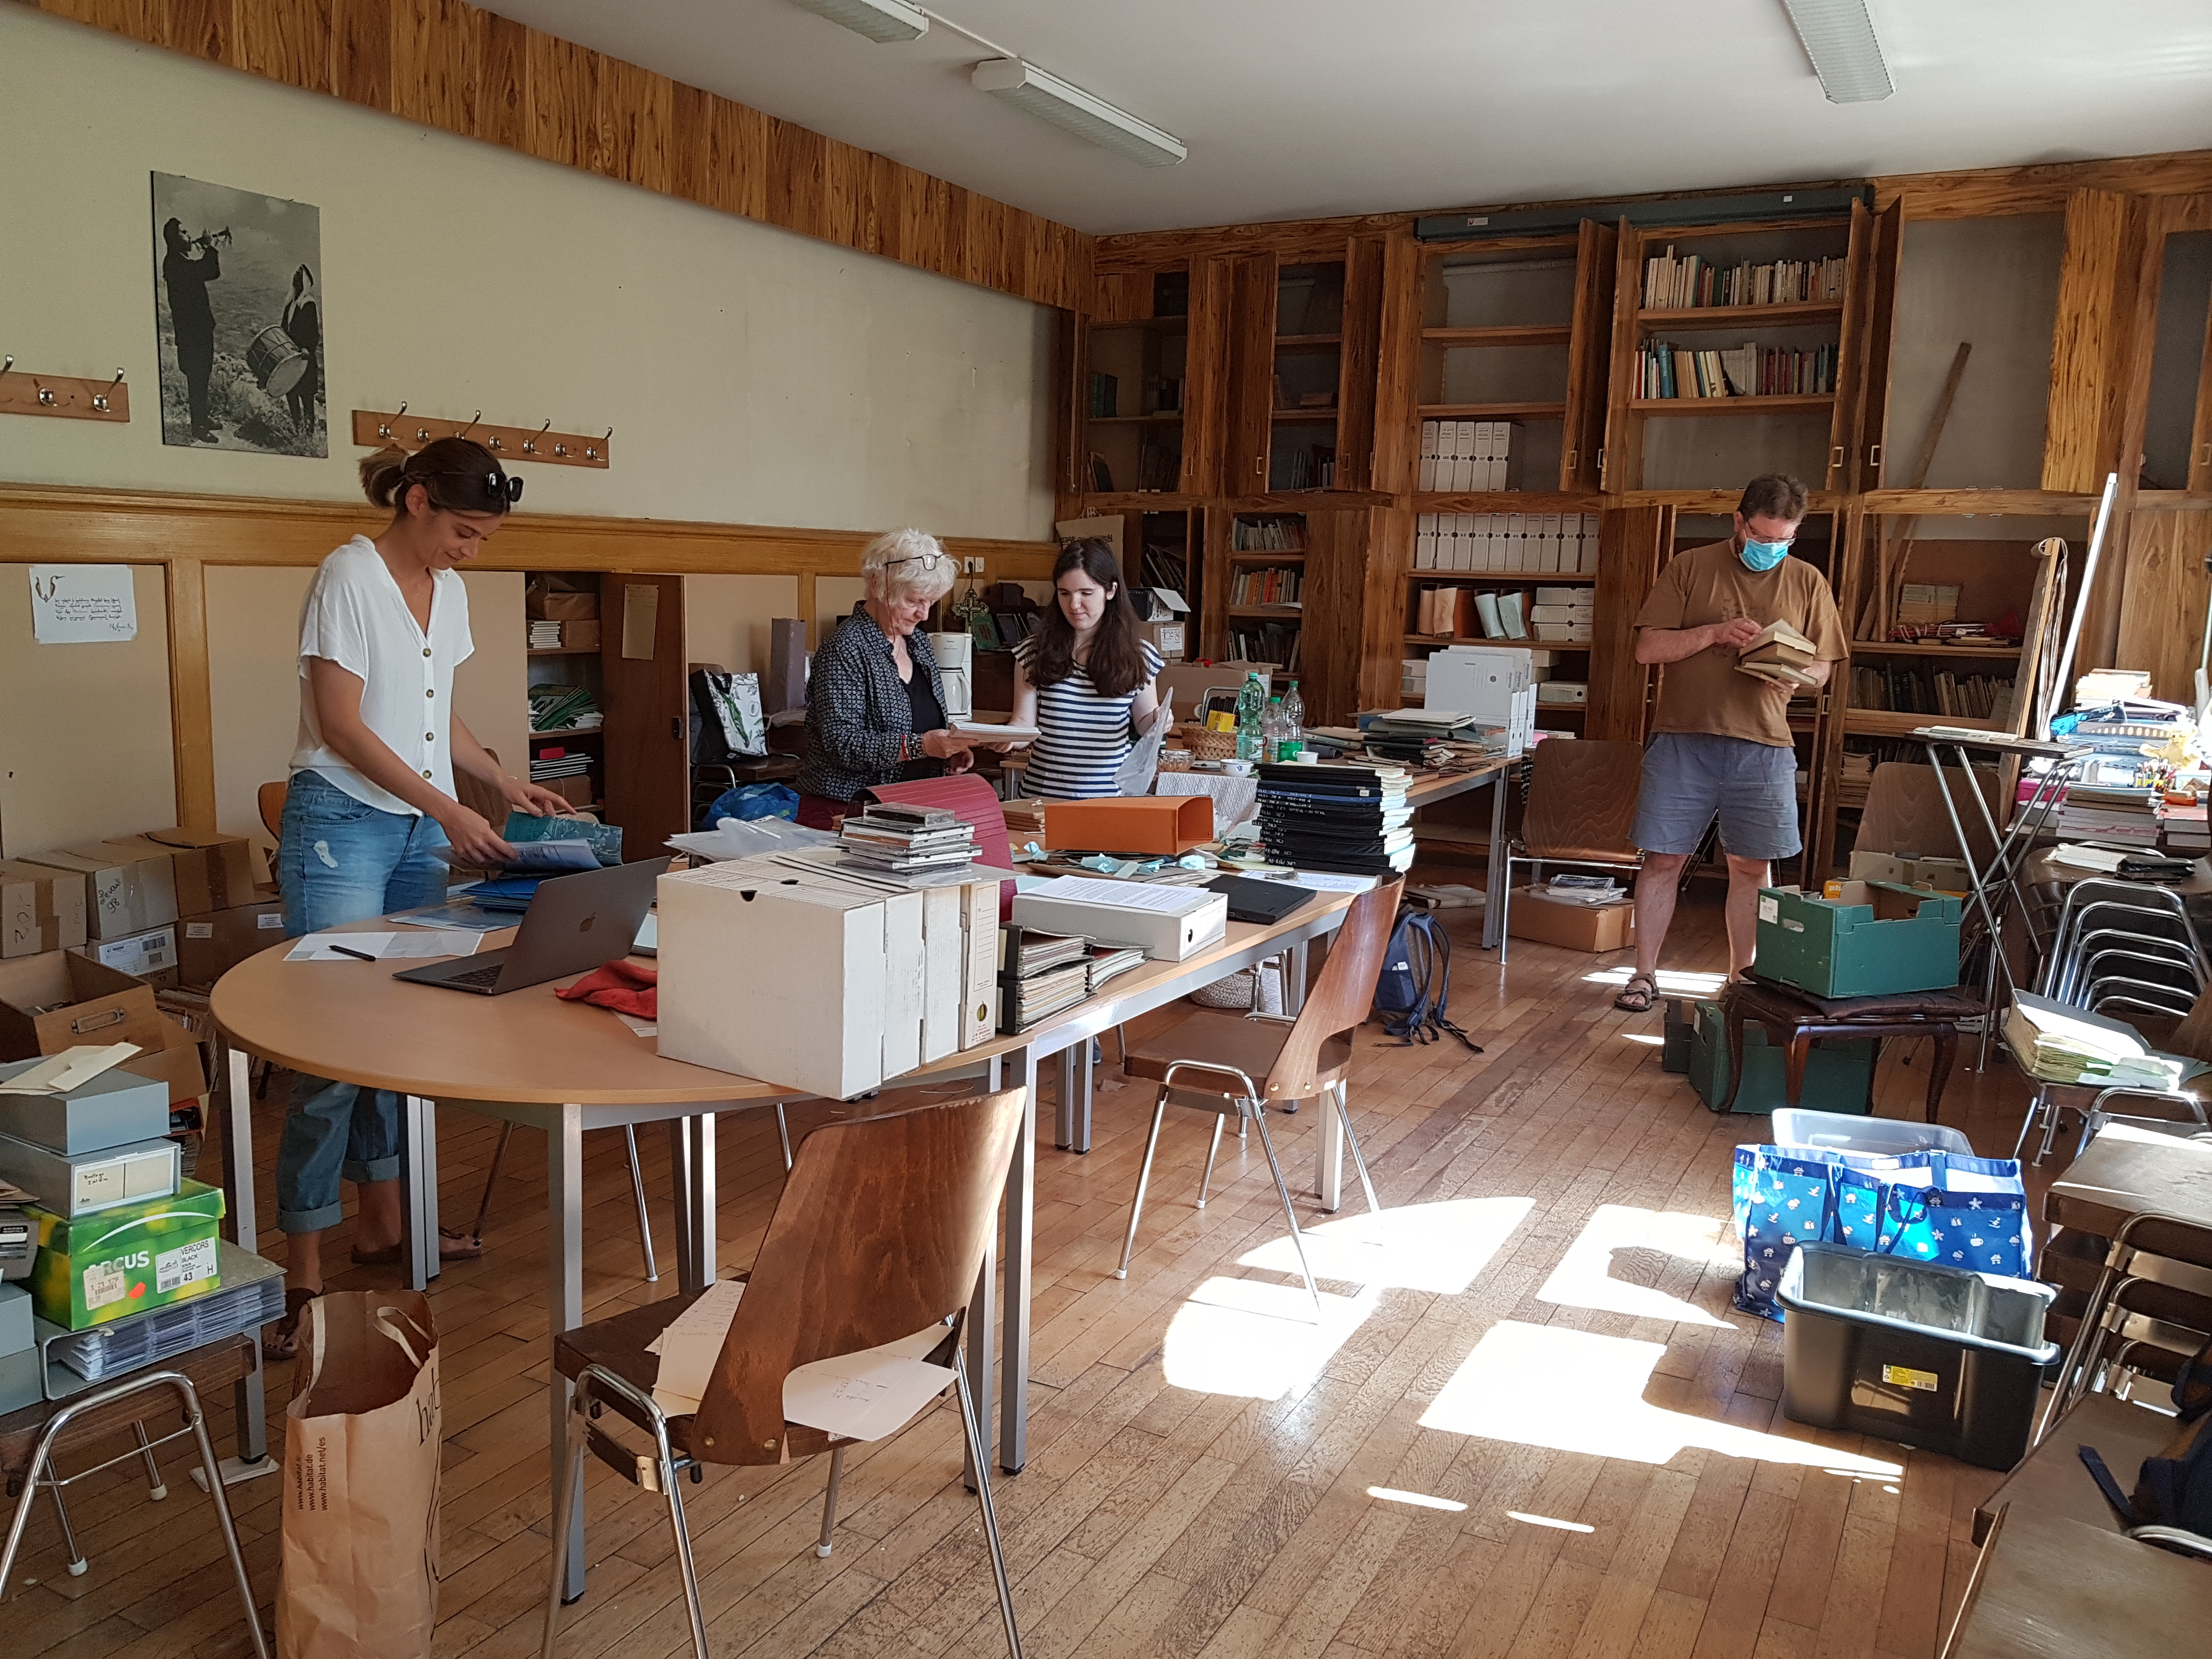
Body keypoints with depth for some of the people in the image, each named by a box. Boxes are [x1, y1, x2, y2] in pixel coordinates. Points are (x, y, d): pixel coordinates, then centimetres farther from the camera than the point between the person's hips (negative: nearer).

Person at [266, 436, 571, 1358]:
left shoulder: (449, 590, 12)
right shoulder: (349, 576, -11)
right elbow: (341, 725, -16)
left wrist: (504, 780, 9)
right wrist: (448, 810, -19)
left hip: (421, 831, 7)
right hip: (343, 824, -7)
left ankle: (382, 1221, 24)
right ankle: (303, 1269, 0)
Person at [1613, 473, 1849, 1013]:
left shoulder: (1808, 583, 9)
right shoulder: (1690, 568, 3)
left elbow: (1821, 668, 12)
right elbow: (1648, 648, -2)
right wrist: (1714, 632, -16)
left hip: (1763, 748, 2)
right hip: (1682, 740, -1)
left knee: (1752, 866, 5)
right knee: (1663, 859, 2)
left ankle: (1741, 979, 18)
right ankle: (1644, 974, 12)